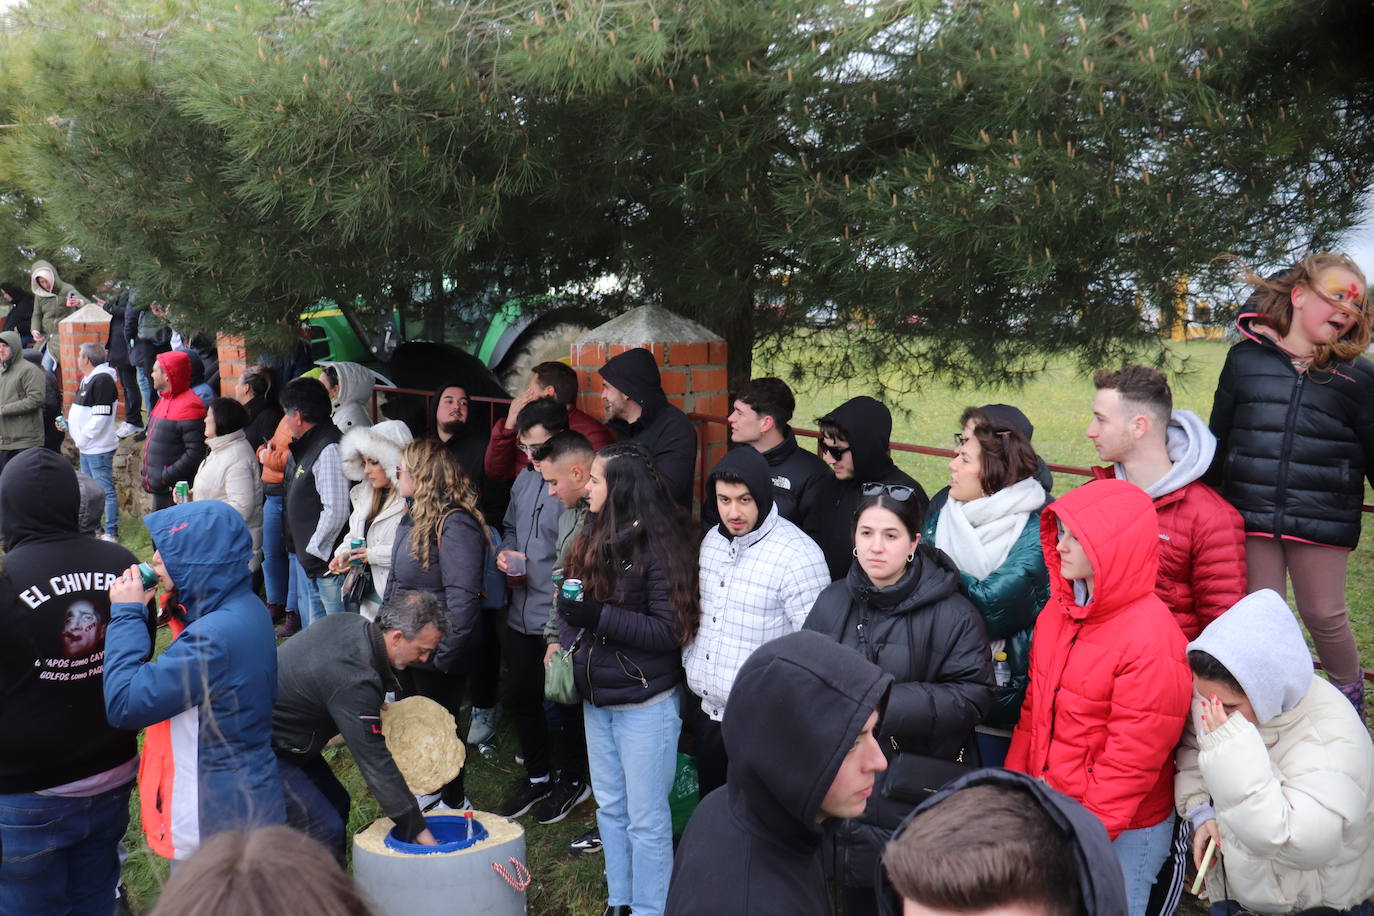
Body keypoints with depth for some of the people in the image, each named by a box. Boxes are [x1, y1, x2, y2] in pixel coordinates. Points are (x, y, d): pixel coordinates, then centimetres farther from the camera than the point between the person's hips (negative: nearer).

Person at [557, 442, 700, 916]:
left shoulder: (658, 544, -17)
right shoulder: (593, 537, 4)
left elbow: (670, 629, -20)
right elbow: (573, 602, 15)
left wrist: (600, 617, -26)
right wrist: (566, 637, -3)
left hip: (644, 703, -7)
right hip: (596, 698, 7)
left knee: (646, 819, 6)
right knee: (610, 808, 19)